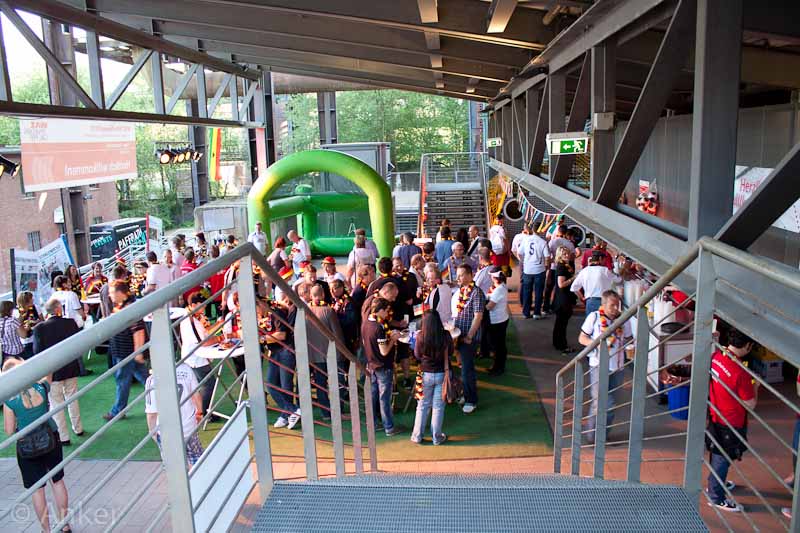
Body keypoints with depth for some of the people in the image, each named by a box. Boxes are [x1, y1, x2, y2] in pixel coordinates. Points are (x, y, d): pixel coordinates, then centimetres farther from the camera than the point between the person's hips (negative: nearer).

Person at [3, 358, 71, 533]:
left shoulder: (10, 400, -19)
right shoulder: (42, 387, -12)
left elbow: (9, 432, -10)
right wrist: (25, 365, 6)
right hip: (51, 440, 3)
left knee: (37, 489, 13)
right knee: (58, 481, 18)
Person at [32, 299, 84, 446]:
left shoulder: (39, 328, -16)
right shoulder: (71, 323, -11)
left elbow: (37, 351, -13)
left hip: (52, 371, -3)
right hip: (71, 368, 3)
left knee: (56, 403, 8)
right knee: (72, 398, 21)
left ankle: (63, 437, 14)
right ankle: (78, 428, 34)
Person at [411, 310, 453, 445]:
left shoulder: (421, 337, -17)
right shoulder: (446, 335, -15)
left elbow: (417, 355, -2)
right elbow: (450, 353, 1)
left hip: (426, 374, 0)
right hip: (442, 374, 0)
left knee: (422, 406, 15)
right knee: (438, 407, 12)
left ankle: (417, 436, 23)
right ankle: (437, 438, 23)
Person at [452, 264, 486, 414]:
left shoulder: (476, 292, -13)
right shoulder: (459, 291, 9)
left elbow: (478, 316, -17)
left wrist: (469, 336, -18)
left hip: (469, 338, -7)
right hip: (458, 335, 7)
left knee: (467, 370, -1)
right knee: (465, 368, 16)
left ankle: (471, 401, 13)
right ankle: (466, 394, 30)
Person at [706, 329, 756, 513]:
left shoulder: (716, 356, -10)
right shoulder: (740, 373, -32)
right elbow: (750, 404, -19)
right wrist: (755, 386, -3)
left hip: (715, 416, 7)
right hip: (731, 423, -7)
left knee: (717, 454, 27)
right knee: (722, 459, 10)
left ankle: (716, 483, 47)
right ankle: (717, 498, 26)